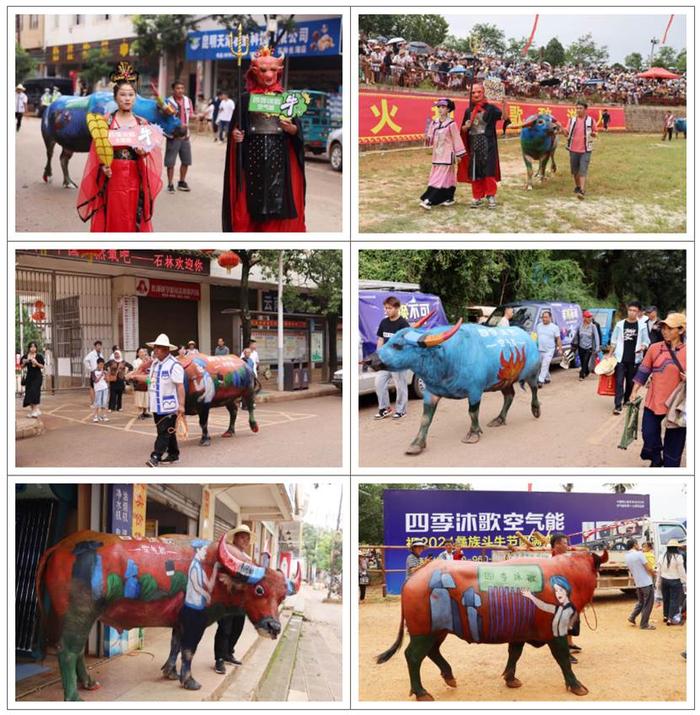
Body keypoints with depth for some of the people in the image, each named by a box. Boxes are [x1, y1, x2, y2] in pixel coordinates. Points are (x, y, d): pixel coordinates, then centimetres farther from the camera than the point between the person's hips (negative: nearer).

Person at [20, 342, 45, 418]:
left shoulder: (39, 356, -4)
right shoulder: (25, 356, 4)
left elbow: (42, 366, -2)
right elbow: (22, 367, 10)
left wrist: (37, 363, -20)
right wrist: (24, 363, -11)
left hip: (37, 376, -4)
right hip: (29, 376, 4)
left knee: (35, 391, -15)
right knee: (28, 393, 4)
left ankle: (35, 410, -16)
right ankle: (32, 409, 16)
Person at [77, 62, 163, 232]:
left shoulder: (143, 124, 7)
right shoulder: (105, 122, 2)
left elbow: (153, 155, 7)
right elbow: (96, 153, 3)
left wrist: (143, 154, -14)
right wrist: (102, 166, -14)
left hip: (135, 183, 2)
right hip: (111, 181, -2)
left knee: (133, 224, 3)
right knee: (111, 224, 1)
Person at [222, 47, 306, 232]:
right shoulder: (246, 98, 6)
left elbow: (298, 130, 4)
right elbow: (235, 127, 7)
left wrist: (291, 129, -17)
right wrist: (235, 134, -14)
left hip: (279, 157, 0)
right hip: (253, 157, 0)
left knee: (279, 202, -3)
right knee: (250, 205, -1)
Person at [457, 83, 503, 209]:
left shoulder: (490, 108, -5)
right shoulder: (469, 110, 8)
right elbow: (463, 129, 14)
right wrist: (466, 127, -7)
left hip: (488, 144, -4)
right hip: (473, 144, 4)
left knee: (488, 170, -3)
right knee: (474, 171, 7)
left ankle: (490, 196, 6)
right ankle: (477, 197, 16)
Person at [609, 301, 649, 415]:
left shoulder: (642, 326, 2)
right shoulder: (620, 324, 2)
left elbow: (646, 341, 5)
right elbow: (614, 341, 8)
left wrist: (642, 347, -17)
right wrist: (609, 354, 5)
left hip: (634, 359, 1)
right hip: (620, 358, -1)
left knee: (631, 382, 12)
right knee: (619, 381, -7)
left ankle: (627, 400, 30)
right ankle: (618, 405, -9)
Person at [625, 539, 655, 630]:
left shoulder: (626, 556, 4)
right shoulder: (639, 554, -17)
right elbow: (648, 568, -13)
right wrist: (653, 573, 4)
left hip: (638, 583, 7)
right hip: (647, 582, -7)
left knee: (640, 601, 25)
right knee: (648, 604, 3)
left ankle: (632, 617, 18)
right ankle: (644, 624, 7)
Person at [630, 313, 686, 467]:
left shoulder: (687, 352, -4)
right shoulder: (655, 348, -1)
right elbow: (643, 372, 5)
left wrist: (688, 379, -16)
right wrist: (634, 391, 2)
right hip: (654, 401, 2)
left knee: (673, 444, 5)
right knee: (649, 434, 11)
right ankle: (656, 460, 38)